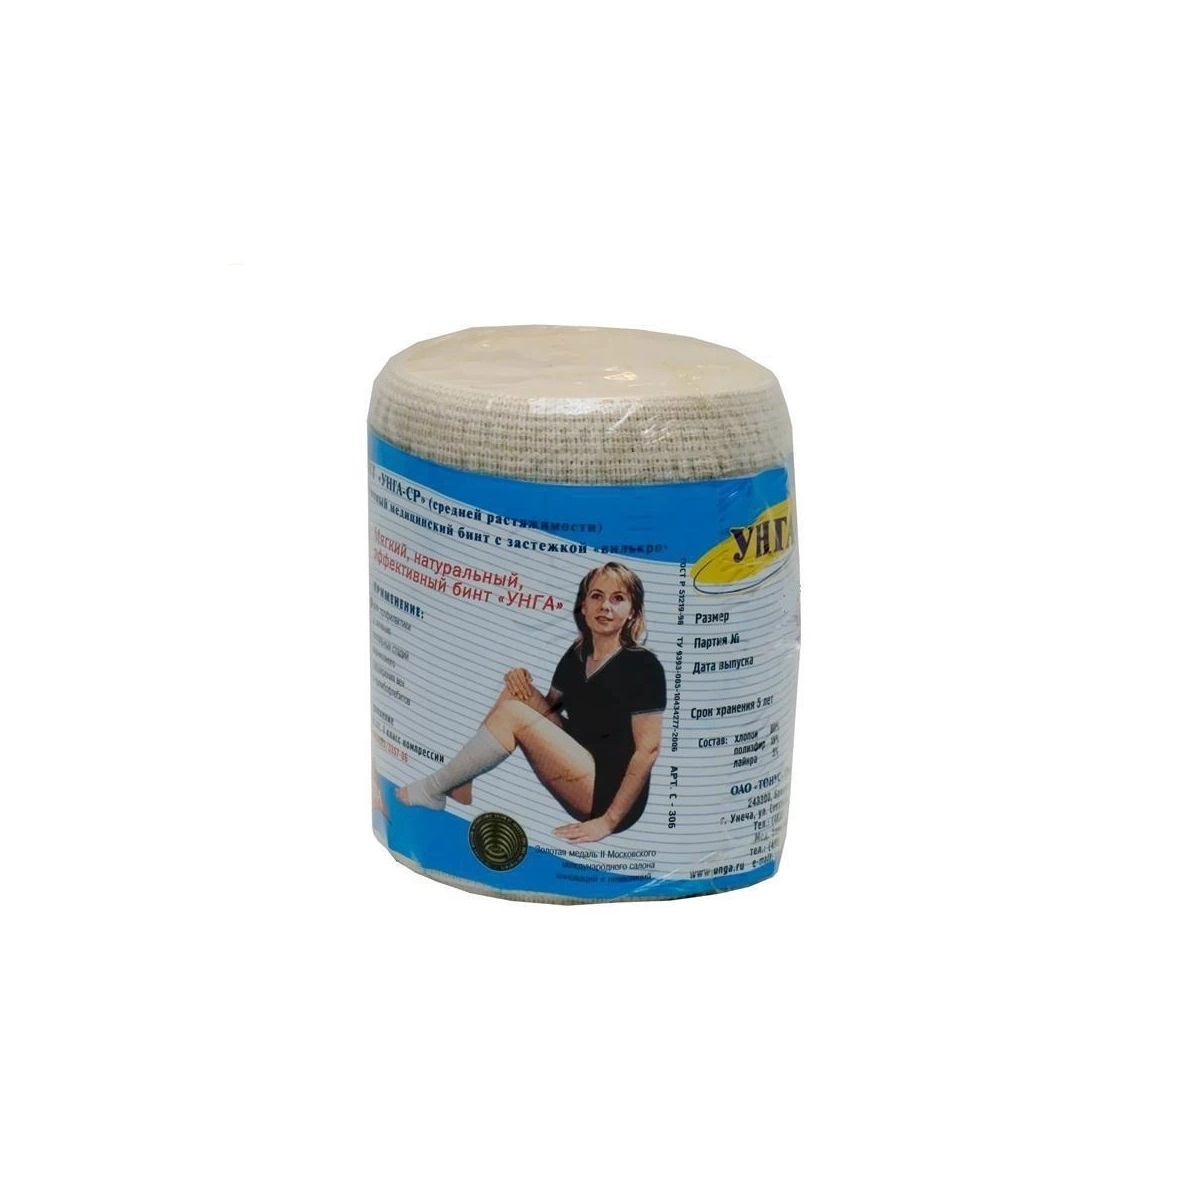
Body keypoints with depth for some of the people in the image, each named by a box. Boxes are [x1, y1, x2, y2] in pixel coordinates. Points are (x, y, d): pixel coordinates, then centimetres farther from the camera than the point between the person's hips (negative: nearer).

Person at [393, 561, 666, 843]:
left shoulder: (642, 666, -13)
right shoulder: (576, 656, 10)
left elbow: (648, 749, -17)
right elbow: (548, 709, 20)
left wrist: (609, 821, -21)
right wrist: (521, 681, -2)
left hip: (610, 795, -8)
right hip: (578, 771, 8)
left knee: (513, 713, -18)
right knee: (518, 692, 1)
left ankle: (431, 792, -3)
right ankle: (459, 792, -1)